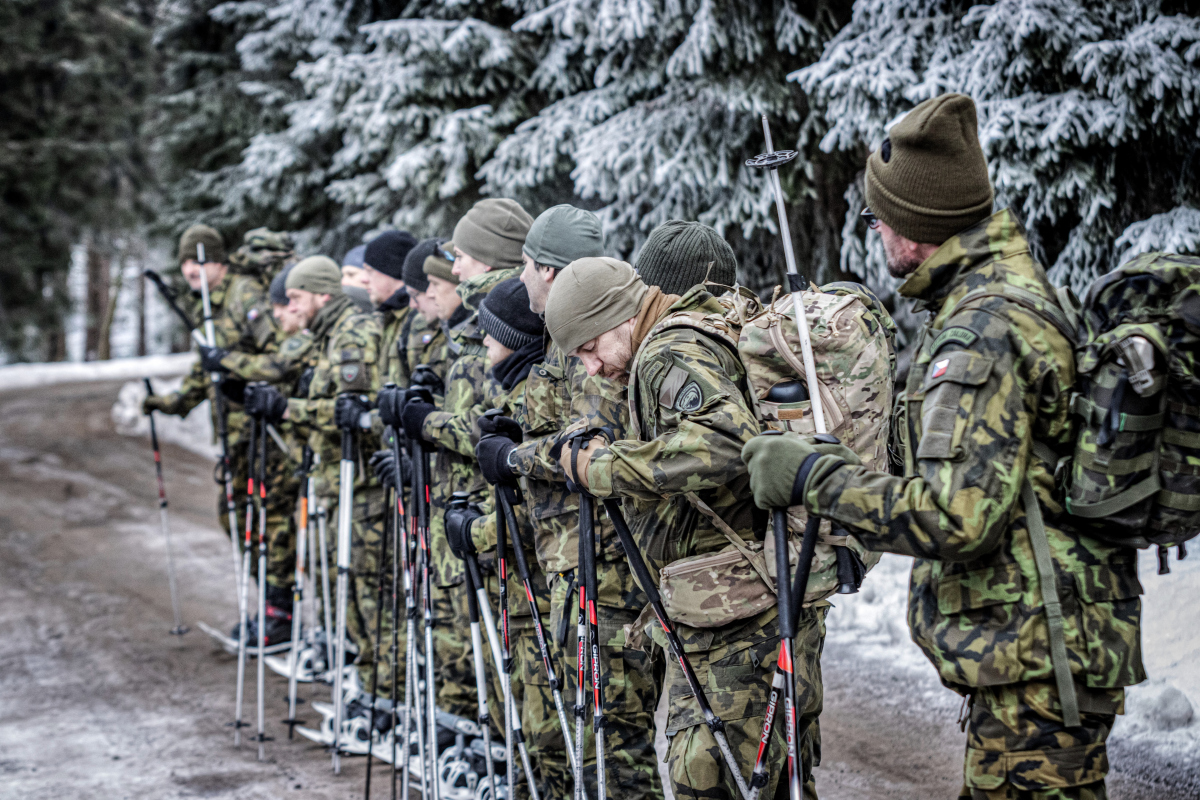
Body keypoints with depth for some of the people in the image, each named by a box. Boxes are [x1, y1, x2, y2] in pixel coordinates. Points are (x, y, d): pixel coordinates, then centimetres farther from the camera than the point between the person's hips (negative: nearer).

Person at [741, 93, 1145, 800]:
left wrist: (814, 475, -19)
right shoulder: (1025, 292, 12)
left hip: (1036, 664, -10)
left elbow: (953, 516, -29)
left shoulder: (981, 334, -21)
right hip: (1046, 647, 10)